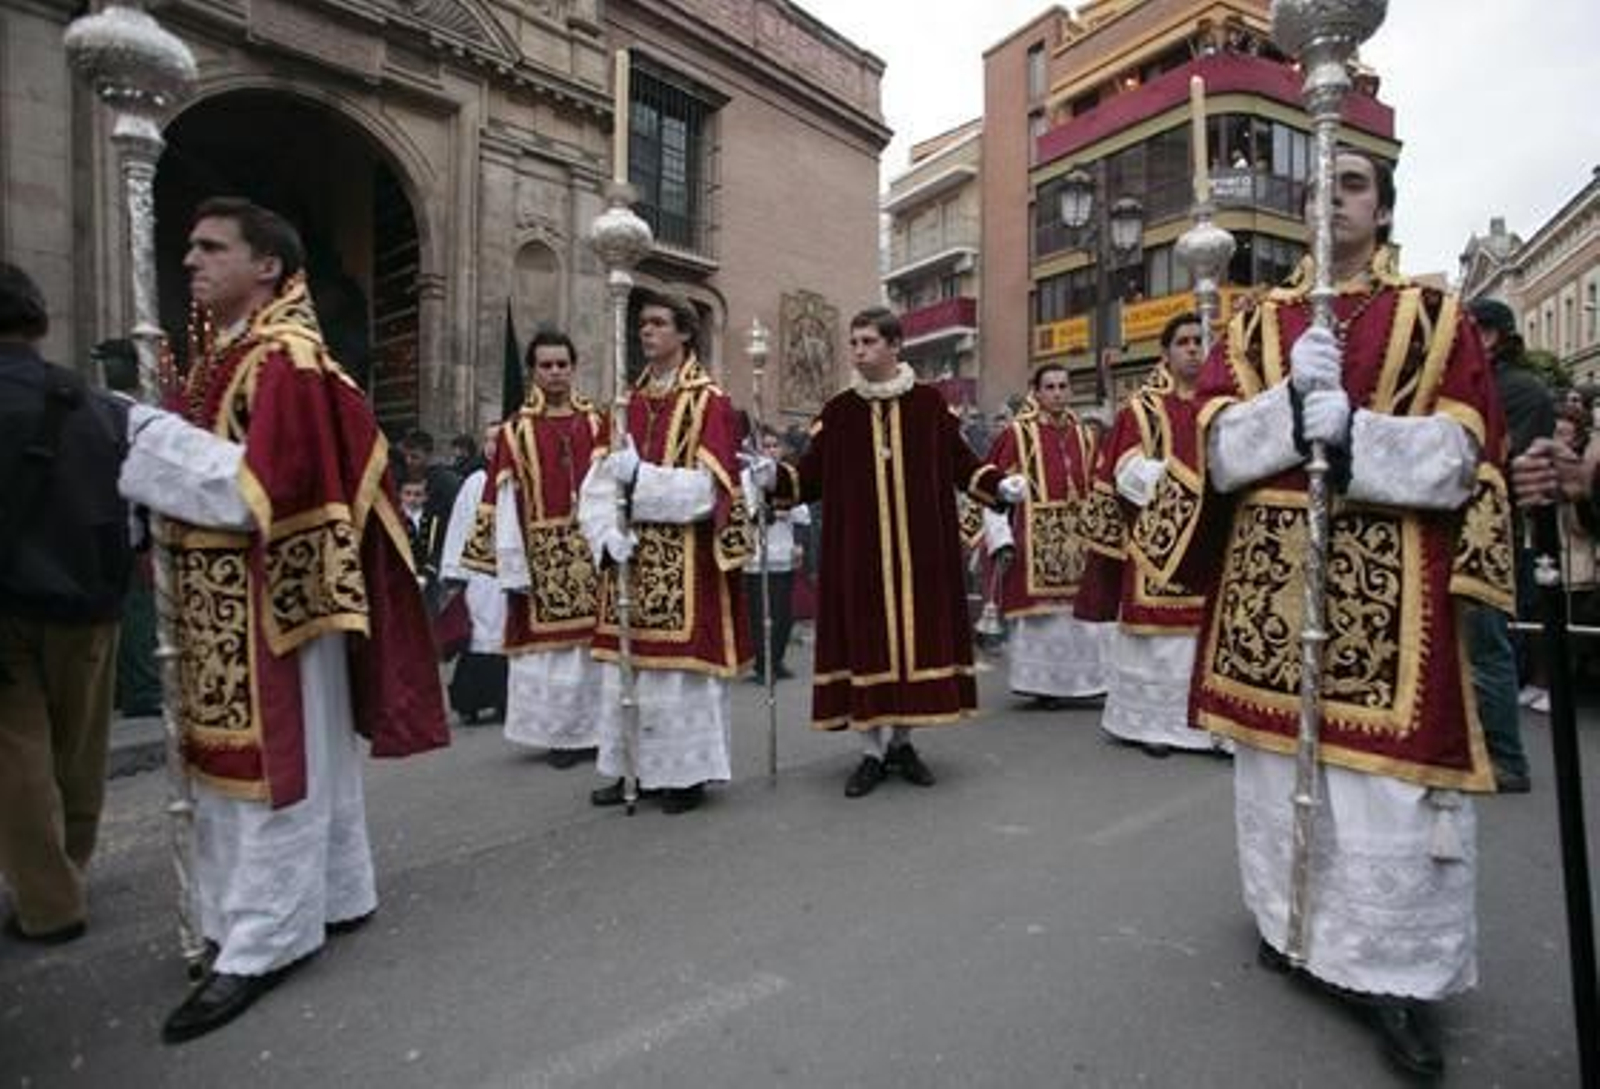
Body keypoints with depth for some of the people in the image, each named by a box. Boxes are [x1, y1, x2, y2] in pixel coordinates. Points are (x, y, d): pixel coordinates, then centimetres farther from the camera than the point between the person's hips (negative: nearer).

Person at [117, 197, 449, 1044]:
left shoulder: (288, 361, -14)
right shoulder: (217, 352, 15)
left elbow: (263, 484, -22)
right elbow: (206, 464, 19)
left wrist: (151, 434, -16)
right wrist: (148, 434, 3)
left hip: (272, 597, -10)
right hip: (220, 600, 10)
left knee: (273, 763, 0)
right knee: (238, 759, 17)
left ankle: (258, 947, 13)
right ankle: (336, 898, 31)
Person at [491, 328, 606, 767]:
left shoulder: (596, 422, 7)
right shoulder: (516, 430, 3)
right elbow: (506, 503, -2)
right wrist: (513, 567, -8)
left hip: (594, 551, 1)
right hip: (542, 556, -1)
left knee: (596, 642, 7)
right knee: (551, 646, 5)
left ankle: (597, 729, 21)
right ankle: (561, 735, 19)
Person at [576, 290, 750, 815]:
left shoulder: (709, 403, -5)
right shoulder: (630, 403, 13)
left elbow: (707, 488, -15)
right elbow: (599, 482, 7)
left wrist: (638, 474, -19)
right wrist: (607, 533, -10)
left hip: (685, 564, -6)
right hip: (630, 560, 6)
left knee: (679, 666, 0)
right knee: (626, 665, 11)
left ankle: (686, 772, 15)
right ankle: (632, 767, 25)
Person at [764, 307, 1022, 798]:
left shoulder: (930, 403, 4)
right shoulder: (837, 410, 5)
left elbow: (961, 462, 6)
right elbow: (811, 475, 2)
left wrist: (1000, 485, -8)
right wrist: (775, 479, -15)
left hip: (920, 549, 0)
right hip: (858, 550, 0)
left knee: (916, 635, 6)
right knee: (865, 641, 2)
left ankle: (903, 742, 23)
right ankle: (873, 750, 16)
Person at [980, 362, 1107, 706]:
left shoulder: (1082, 436, 13)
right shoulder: (1017, 433, -3)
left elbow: (1094, 492, 19)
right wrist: (1001, 540, -13)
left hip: (1078, 541, 5)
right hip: (1033, 542, -5)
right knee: (1039, 615, 0)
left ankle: (1085, 679, 16)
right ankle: (1043, 684, 13)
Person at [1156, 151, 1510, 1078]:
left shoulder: (1437, 317, 8)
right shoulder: (1257, 323, 13)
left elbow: (1460, 455, -3)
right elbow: (1218, 449, 1)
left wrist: (1355, 435, -20)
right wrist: (1291, 399, -17)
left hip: (1390, 584, -2)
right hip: (1268, 575, 2)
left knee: (1390, 777, -3)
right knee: (1279, 761, 9)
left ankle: (1398, 969, 14)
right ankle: (1295, 920, 29)